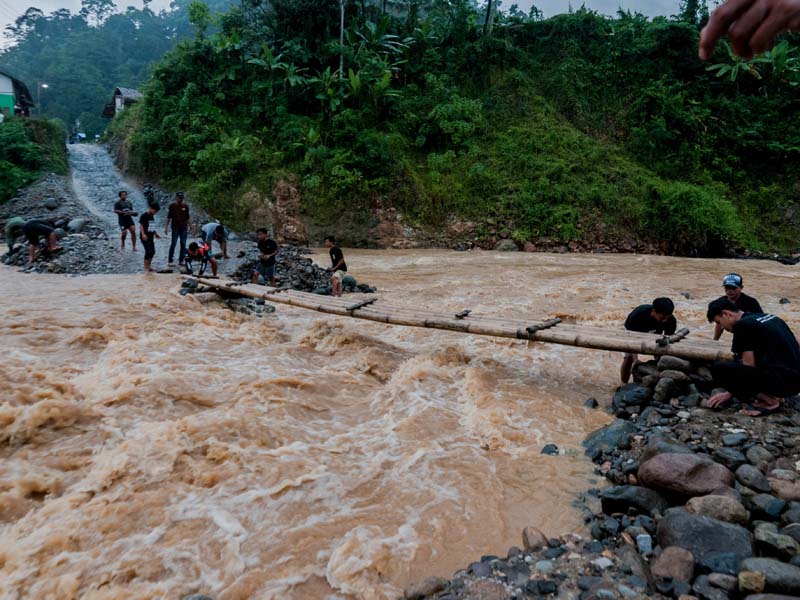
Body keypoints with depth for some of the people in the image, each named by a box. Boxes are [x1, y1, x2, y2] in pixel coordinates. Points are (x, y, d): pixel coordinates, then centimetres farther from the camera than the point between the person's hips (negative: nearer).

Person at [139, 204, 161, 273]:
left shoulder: (152, 216, 14)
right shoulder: (144, 215, -10)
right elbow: (141, 225, -14)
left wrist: (156, 234, 20)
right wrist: (143, 234, -24)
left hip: (151, 237, 8)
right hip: (145, 237, -8)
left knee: (152, 252, 10)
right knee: (148, 251, -11)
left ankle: (148, 267, 23)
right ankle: (146, 269, -5)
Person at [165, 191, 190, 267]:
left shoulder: (185, 206, 7)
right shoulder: (172, 206, -1)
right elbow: (168, 217, 2)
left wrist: (188, 227, 11)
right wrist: (166, 227, -2)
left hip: (184, 228, 3)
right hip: (175, 228, -3)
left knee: (183, 244, 4)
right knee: (173, 244, -4)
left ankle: (181, 260, 12)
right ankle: (171, 261, 0)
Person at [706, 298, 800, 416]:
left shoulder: (742, 325, -8)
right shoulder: (767, 317, 18)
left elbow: (749, 365, -9)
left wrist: (730, 393, 0)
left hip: (783, 380, -9)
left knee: (718, 369, -14)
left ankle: (769, 401, -7)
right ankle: (775, 395, 11)